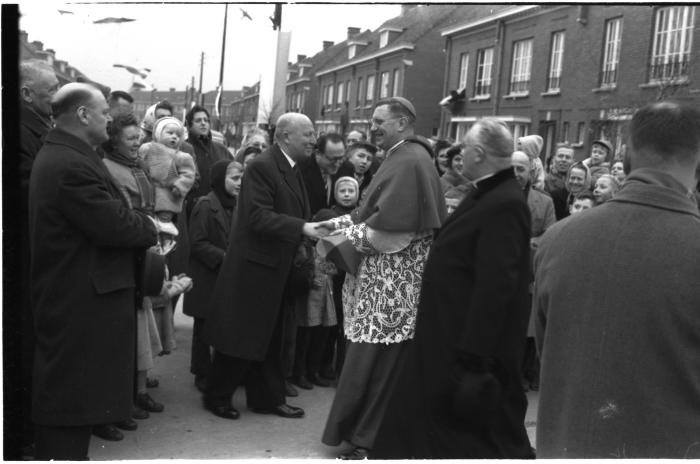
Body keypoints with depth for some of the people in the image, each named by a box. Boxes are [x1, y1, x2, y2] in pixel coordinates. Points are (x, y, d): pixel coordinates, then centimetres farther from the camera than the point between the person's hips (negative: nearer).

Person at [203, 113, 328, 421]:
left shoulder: (293, 171, 12)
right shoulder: (262, 167, -17)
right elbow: (258, 217, -25)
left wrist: (315, 229, 2)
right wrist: (302, 228, -30)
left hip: (277, 270, 9)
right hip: (254, 268, -9)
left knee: (269, 338, 17)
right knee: (241, 336, 3)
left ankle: (268, 398, 28)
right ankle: (217, 396, 20)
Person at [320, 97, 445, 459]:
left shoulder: (410, 161, -17)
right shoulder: (400, 158, 16)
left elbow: (391, 224, -23)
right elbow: (375, 212, 19)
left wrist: (347, 237, -11)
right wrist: (336, 224, 8)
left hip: (392, 284, -10)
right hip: (382, 280, 10)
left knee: (374, 364, -1)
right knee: (372, 363, 16)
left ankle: (368, 442, 11)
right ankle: (363, 431, 27)